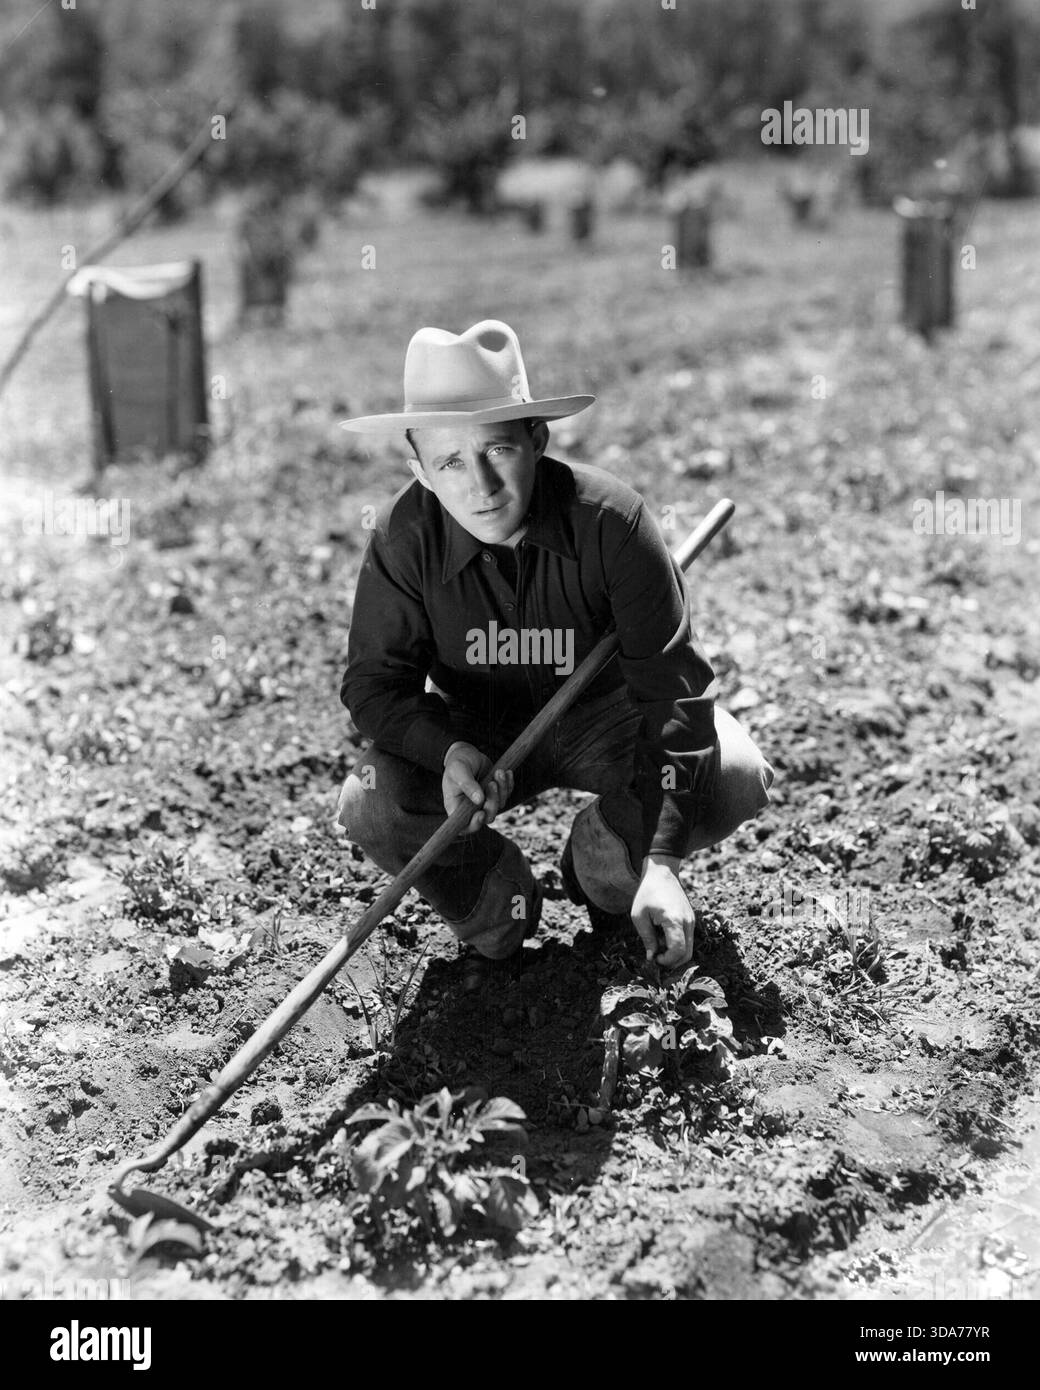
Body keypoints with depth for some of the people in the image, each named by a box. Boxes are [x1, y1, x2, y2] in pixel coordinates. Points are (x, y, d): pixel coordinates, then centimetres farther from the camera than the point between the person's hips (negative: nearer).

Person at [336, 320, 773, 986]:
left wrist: (660, 861, -34)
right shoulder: (406, 535, -22)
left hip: (603, 714, 0)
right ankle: (500, 911, 3)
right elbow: (375, 682, -13)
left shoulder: (610, 519, -29)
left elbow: (673, 682, -27)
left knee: (738, 778, -25)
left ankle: (602, 863, 6)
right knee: (371, 805, -27)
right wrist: (449, 750, -38)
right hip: (473, 729, 1)